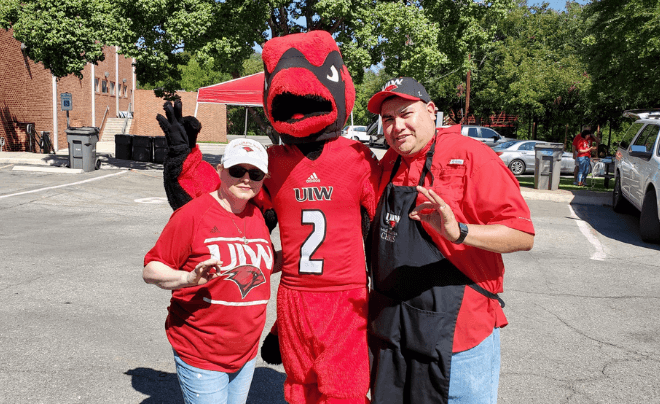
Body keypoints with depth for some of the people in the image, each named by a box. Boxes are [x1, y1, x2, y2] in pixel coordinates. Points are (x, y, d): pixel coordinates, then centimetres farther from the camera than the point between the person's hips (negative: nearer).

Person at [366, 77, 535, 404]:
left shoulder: (470, 156, -13)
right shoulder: (388, 164, 8)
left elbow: (523, 236, -18)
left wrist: (459, 232, -32)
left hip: (457, 332, -6)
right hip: (390, 327, 7)